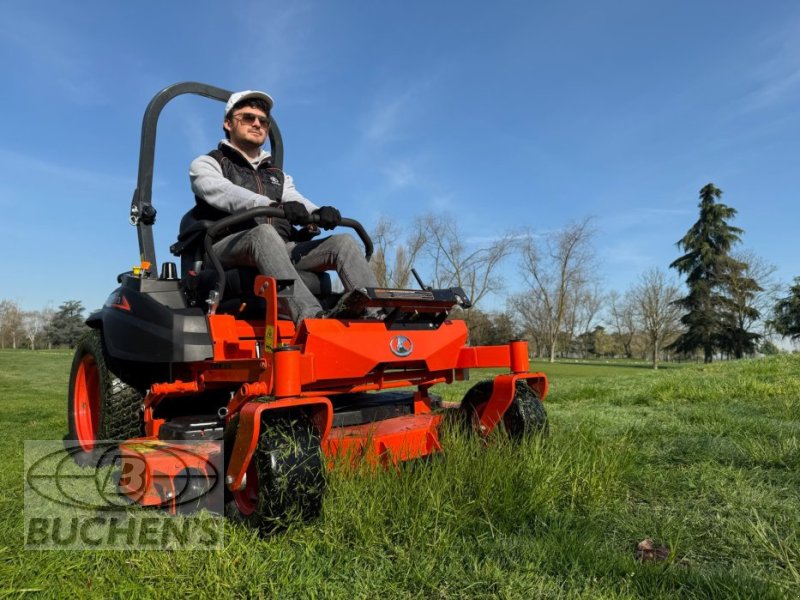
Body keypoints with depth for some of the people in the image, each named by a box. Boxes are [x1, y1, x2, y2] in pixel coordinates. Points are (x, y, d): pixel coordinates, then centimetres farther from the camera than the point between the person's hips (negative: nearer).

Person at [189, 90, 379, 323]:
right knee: (264, 232, -38)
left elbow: (301, 206, 10)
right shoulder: (207, 164, 16)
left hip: (280, 251, 5)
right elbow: (225, 194, -9)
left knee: (343, 242, -17)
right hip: (227, 247, -4)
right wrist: (276, 206, -27)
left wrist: (319, 215, -17)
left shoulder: (278, 175, 30)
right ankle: (312, 320, -57)